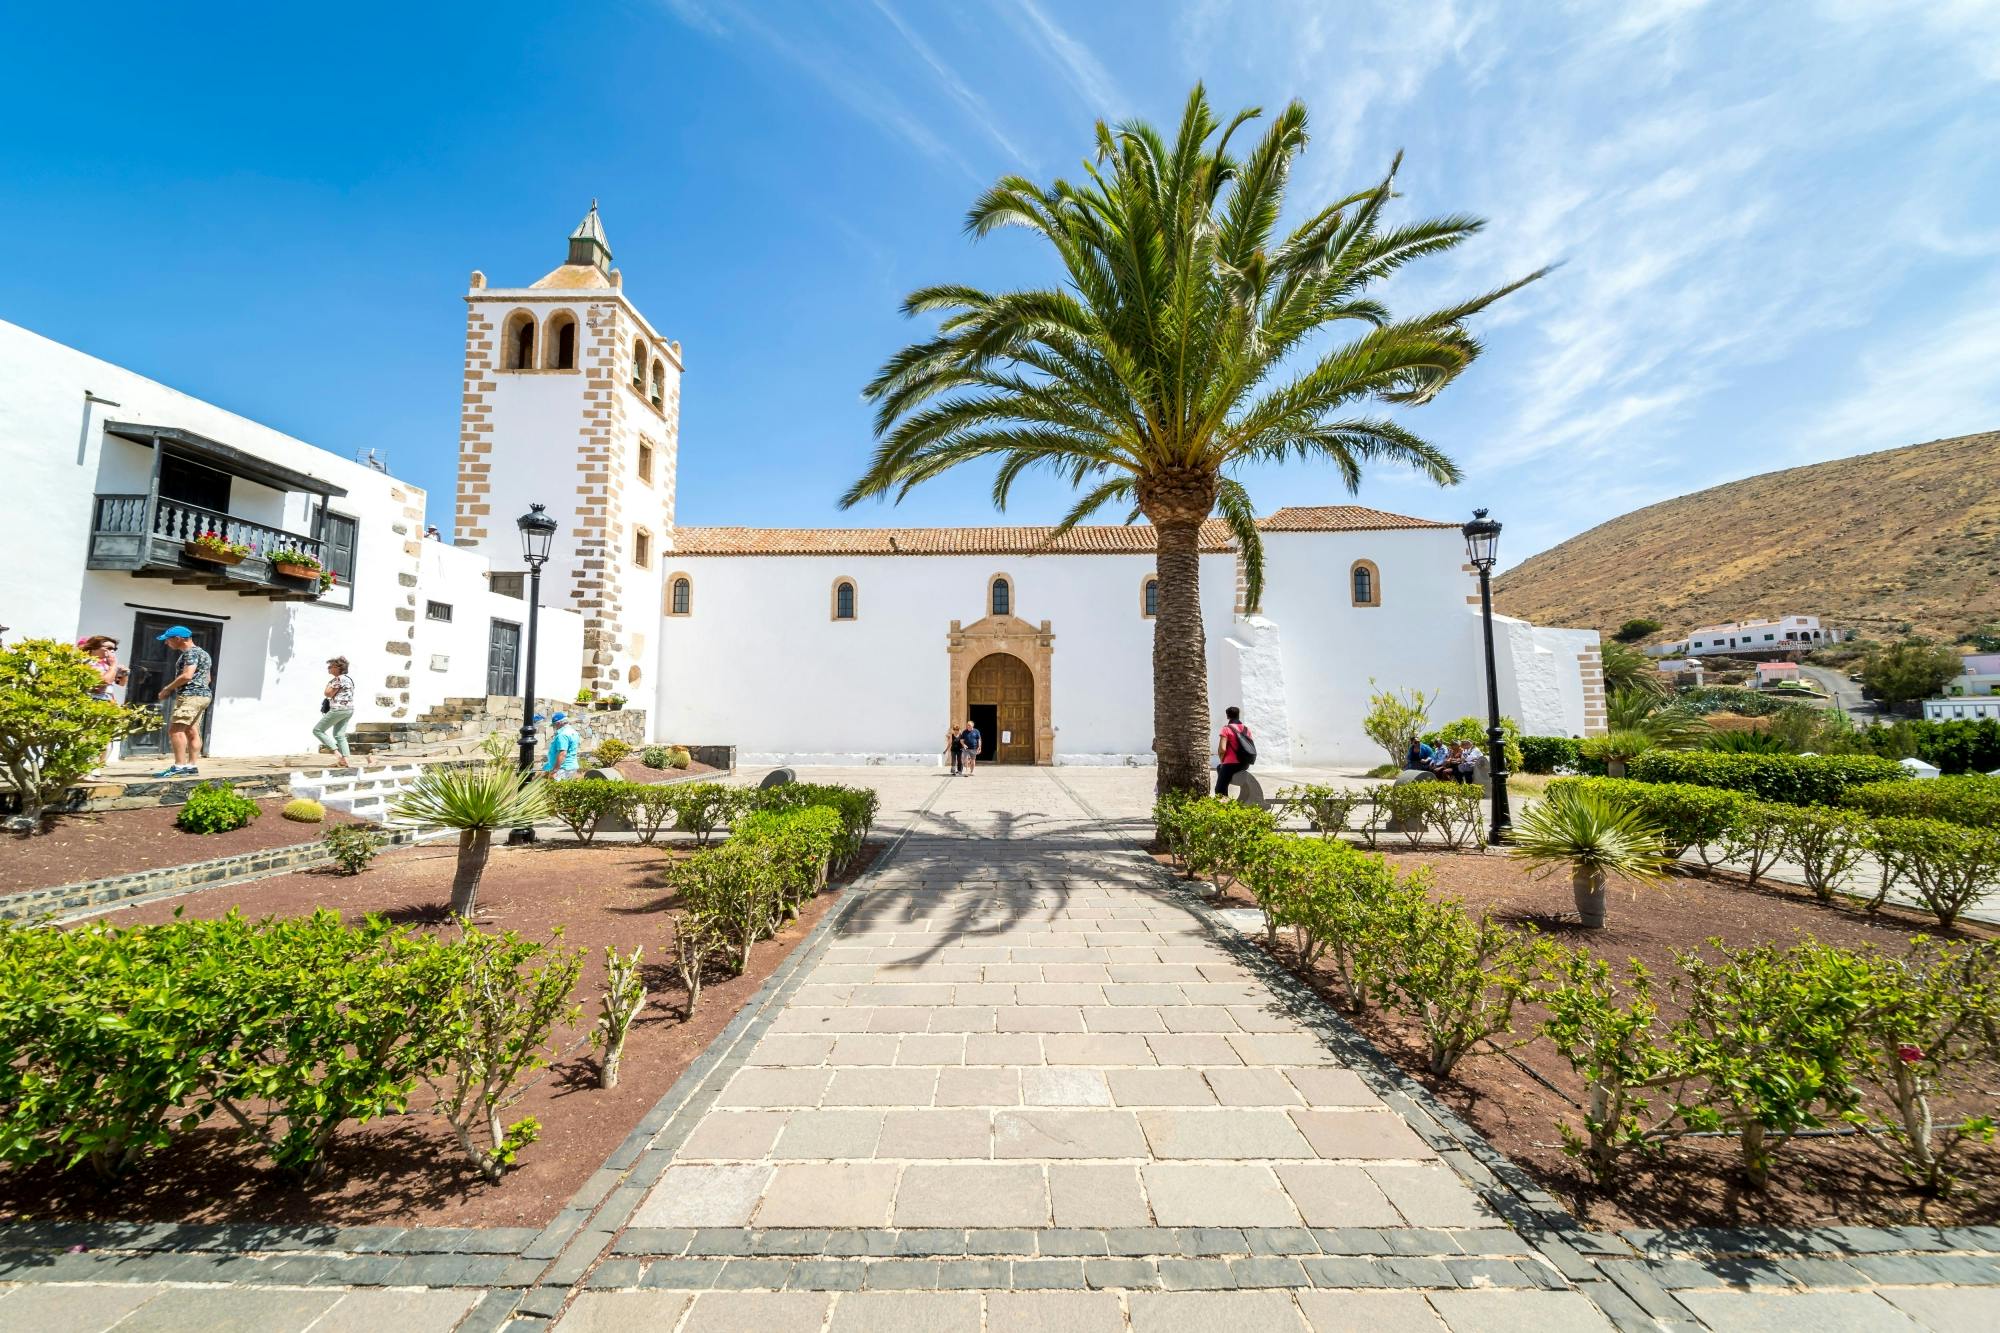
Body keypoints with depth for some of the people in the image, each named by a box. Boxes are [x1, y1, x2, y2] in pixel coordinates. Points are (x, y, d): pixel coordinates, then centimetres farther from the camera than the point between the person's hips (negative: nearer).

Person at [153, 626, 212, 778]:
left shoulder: (191, 652, -10)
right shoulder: (202, 653, 21)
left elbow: (187, 675, -21)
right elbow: (208, 678, 26)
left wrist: (167, 689, -10)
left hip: (191, 696, -11)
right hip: (202, 694, 11)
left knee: (175, 729, -12)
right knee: (191, 732, 8)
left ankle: (179, 766, -15)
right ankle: (193, 766, 7)